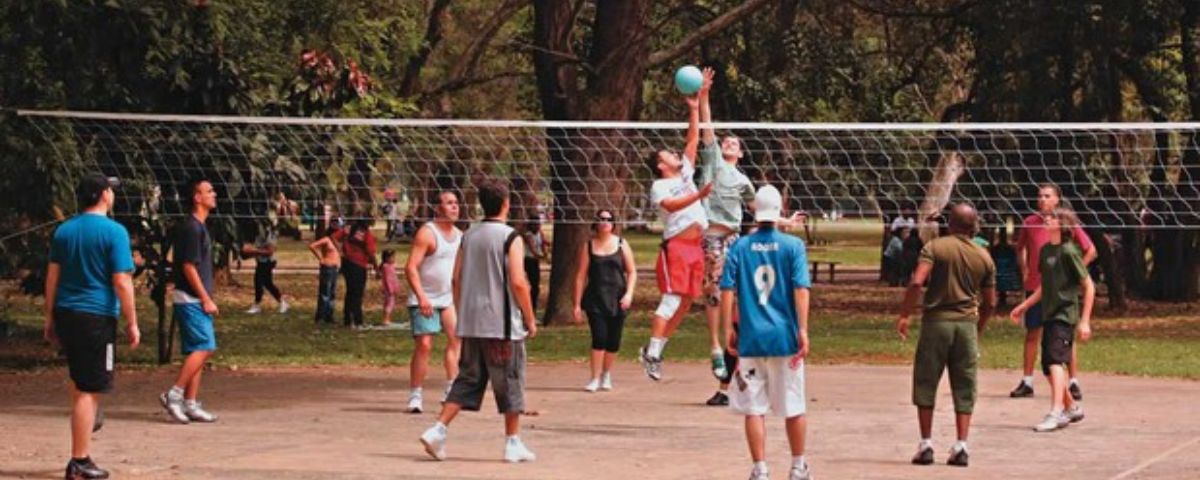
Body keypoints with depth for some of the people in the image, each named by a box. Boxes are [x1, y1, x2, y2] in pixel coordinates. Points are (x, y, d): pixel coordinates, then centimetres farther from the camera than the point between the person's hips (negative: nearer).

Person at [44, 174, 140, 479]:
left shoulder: (63, 230, 8)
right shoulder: (114, 232, -10)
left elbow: (52, 278, 11)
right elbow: (122, 283, -13)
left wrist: (50, 318, 18)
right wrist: (132, 324, -6)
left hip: (65, 314, 6)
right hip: (96, 316, -6)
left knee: (79, 375, 32)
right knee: (89, 389, -2)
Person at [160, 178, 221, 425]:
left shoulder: (199, 227, 17)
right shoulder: (191, 228, -14)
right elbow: (188, 266, -18)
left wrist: (206, 299, 18)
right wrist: (206, 299, -17)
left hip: (196, 300, 10)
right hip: (191, 298, -10)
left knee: (196, 351, 8)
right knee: (204, 347, -14)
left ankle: (190, 404, 9)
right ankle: (174, 394, -12)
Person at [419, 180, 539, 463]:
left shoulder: (469, 236, 8)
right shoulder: (510, 238, -10)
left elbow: (456, 279, 9)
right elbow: (518, 282, -16)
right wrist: (530, 319, -7)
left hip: (471, 323, 6)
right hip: (502, 324, -6)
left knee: (467, 380, 12)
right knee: (510, 382, 5)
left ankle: (438, 431, -2)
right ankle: (513, 444, 11)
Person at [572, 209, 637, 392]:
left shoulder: (621, 244, 6)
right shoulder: (588, 246, 4)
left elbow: (632, 272, 8)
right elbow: (581, 276, 5)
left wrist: (629, 293, -8)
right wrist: (577, 304, 1)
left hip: (617, 299, 1)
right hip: (595, 299, -1)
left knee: (613, 341, 5)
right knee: (599, 337, -13)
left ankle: (606, 375, 25)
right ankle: (595, 379, -8)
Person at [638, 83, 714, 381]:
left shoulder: (685, 173, 19)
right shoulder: (659, 186, -1)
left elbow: (693, 140, 20)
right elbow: (671, 205, -21)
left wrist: (694, 110, 16)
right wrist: (699, 195, -29)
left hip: (695, 247, 7)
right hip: (675, 246, -7)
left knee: (686, 302, 5)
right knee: (671, 300, -14)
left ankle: (657, 349, 11)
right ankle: (651, 352, -15)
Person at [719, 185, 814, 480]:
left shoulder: (740, 247, 1)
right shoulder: (793, 245, -2)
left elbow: (727, 290, -2)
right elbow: (801, 290, -9)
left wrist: (728, 329, 4)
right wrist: (802, 330, -8)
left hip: (751, 337, 0)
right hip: (785, 336, 0)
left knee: (754, 408, 4)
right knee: (793, 406, 11)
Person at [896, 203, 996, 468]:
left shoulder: (935, 247, -3)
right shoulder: (984, 257, 7)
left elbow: (917, 282, -16)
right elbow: (990, 303, 10)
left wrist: (903, 315, -8)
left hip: (937, 320, -2)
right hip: (967, 323, 2)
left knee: (926, 384, 7)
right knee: (964, 389, 7)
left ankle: (926, 445, 6)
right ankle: (961, 446, 1)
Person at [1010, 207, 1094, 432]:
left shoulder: (1068, 251, -10)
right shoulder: (1045, 250, 12)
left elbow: (1089, 286, -9)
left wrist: (1085, 321, -13)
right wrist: (1023, 307, 25)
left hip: (1065, 314, -8)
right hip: (1049, 314, 8)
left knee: (1055, 360, -21)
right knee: (1048, 366, 11)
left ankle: (1056, 414, -27)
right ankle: (1072, 407, 29)